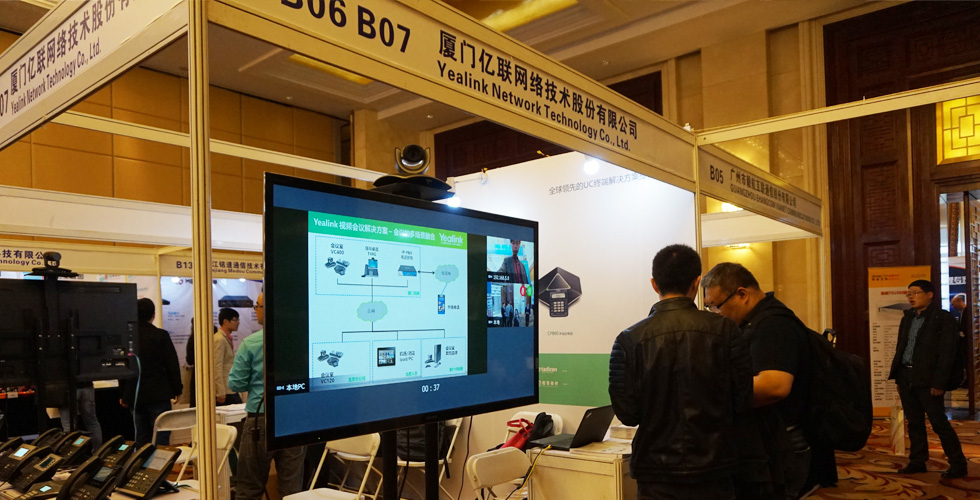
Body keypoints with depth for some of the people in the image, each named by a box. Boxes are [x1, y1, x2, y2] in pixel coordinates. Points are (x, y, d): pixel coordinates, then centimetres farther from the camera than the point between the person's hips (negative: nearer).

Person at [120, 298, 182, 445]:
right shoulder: (161, 335, -8)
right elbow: (172, 365, -7)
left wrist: (124, 395, 18)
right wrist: (177, 389, 4)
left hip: (135, 397, 4)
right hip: (158, 395, -4)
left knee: (141, 439, 12)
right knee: (161, 437, -1)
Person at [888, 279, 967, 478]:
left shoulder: (944, 319, -7)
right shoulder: (907, 318, 14)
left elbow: (946, 353, -12)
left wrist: (938, 383, -16)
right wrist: (896, 375, 11)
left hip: (926, 380, -7)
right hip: (905, 376, 7)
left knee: (939, 423, -1)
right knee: (914, 423, 12)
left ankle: (958, 464, 11)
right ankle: (917, 462, 20)